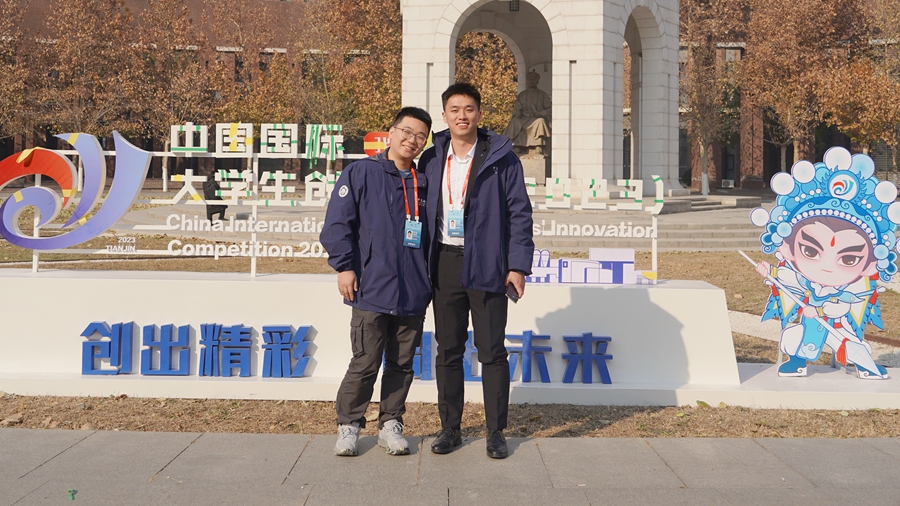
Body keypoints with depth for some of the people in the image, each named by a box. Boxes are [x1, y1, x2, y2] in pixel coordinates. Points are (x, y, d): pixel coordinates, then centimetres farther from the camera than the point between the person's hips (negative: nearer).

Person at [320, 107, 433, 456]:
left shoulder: (425, 184, 14)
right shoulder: (361, 173, 1)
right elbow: (338, 223, -4)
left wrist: (431, 277, 15)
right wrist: (344, 266, -9)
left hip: (414, 295, 4)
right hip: (371, 291, -4)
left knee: (402, 364, 10)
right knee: (365, 364, -2)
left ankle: (391, 424, 23)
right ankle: (348, 426, 13)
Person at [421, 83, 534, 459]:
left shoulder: (501, 158, -1)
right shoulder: (431, 160, 10)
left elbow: (519, 212, -2)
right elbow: (423, 213, 14)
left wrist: (518, 265, -9)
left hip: (486, 265, -3)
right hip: (445, 262, 3)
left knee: (492, 351, 1)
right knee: (448, 350, 8)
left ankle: (496, 432, 10)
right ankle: (450, 428, 18)